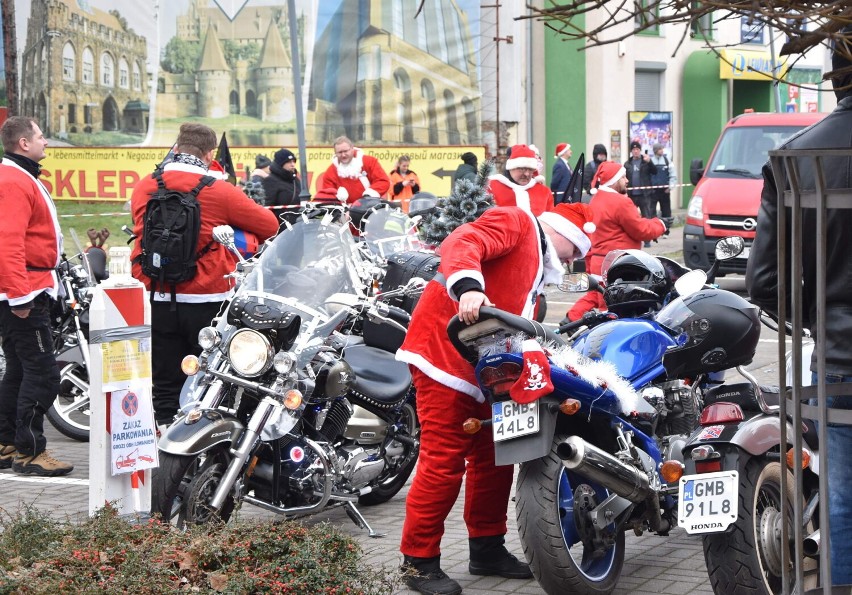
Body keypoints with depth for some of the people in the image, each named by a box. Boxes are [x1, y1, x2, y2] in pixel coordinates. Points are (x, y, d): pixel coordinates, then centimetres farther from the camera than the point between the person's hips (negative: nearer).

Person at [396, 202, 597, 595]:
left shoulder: (537, 268, 28)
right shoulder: (516, 223, -2)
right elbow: (461, 244, -22)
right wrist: (468, 286, -39)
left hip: (484, 368, 10)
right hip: (445, 351, -10)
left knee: (494, 458, 14)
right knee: (444, 460, -10)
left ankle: (487, 549, 26)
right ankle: (419, 561, -2)